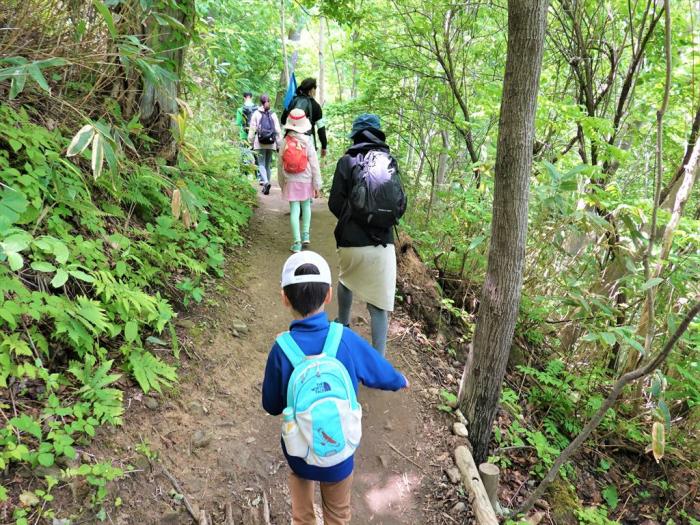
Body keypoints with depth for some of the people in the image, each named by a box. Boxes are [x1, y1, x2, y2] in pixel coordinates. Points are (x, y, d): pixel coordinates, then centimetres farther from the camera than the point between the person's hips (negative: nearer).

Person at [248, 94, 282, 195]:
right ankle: (266, 184, 18)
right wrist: (279, 144, 7)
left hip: (260, 143, -2)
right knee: (268, 164, 13)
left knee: (261, 164, 0)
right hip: (271, 144, 2)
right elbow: (278, 130, 1)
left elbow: (252, 129, -3)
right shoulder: (273, 114, 2)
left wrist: (251, 142, 5)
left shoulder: (256, 114, -4)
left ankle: (266, 182, -22)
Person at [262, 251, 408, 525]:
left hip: (300, 455, 0)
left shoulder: (282, 349, -23)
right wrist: (401, 380, 19)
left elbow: (271, 406, -9)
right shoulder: (346, 339, -21)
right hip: (341, 452, 1)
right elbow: (382, 374, -3)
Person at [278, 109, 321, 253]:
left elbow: (280, 165, 4)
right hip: (306, 181, 0)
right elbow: (314, 165, -7)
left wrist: (282, 183, 16)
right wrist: (317, 184, 1)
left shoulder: (284, 143, -4)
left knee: (294, 210, 3)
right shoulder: (307, 142, -10)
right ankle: (305, 235, 19)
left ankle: (296, 242, 0)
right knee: (306, 206, 20)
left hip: (290, 182, 0)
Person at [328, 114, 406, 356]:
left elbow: (335, 203, -3)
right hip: (383, 243, 1)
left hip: (352, 241, 0)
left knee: (346, 280, 29)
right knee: (379, 304, 4)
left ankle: (343, 324, 47)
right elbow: (401, 202, 7)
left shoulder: (348, 161, -3)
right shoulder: (390, 161, 4)